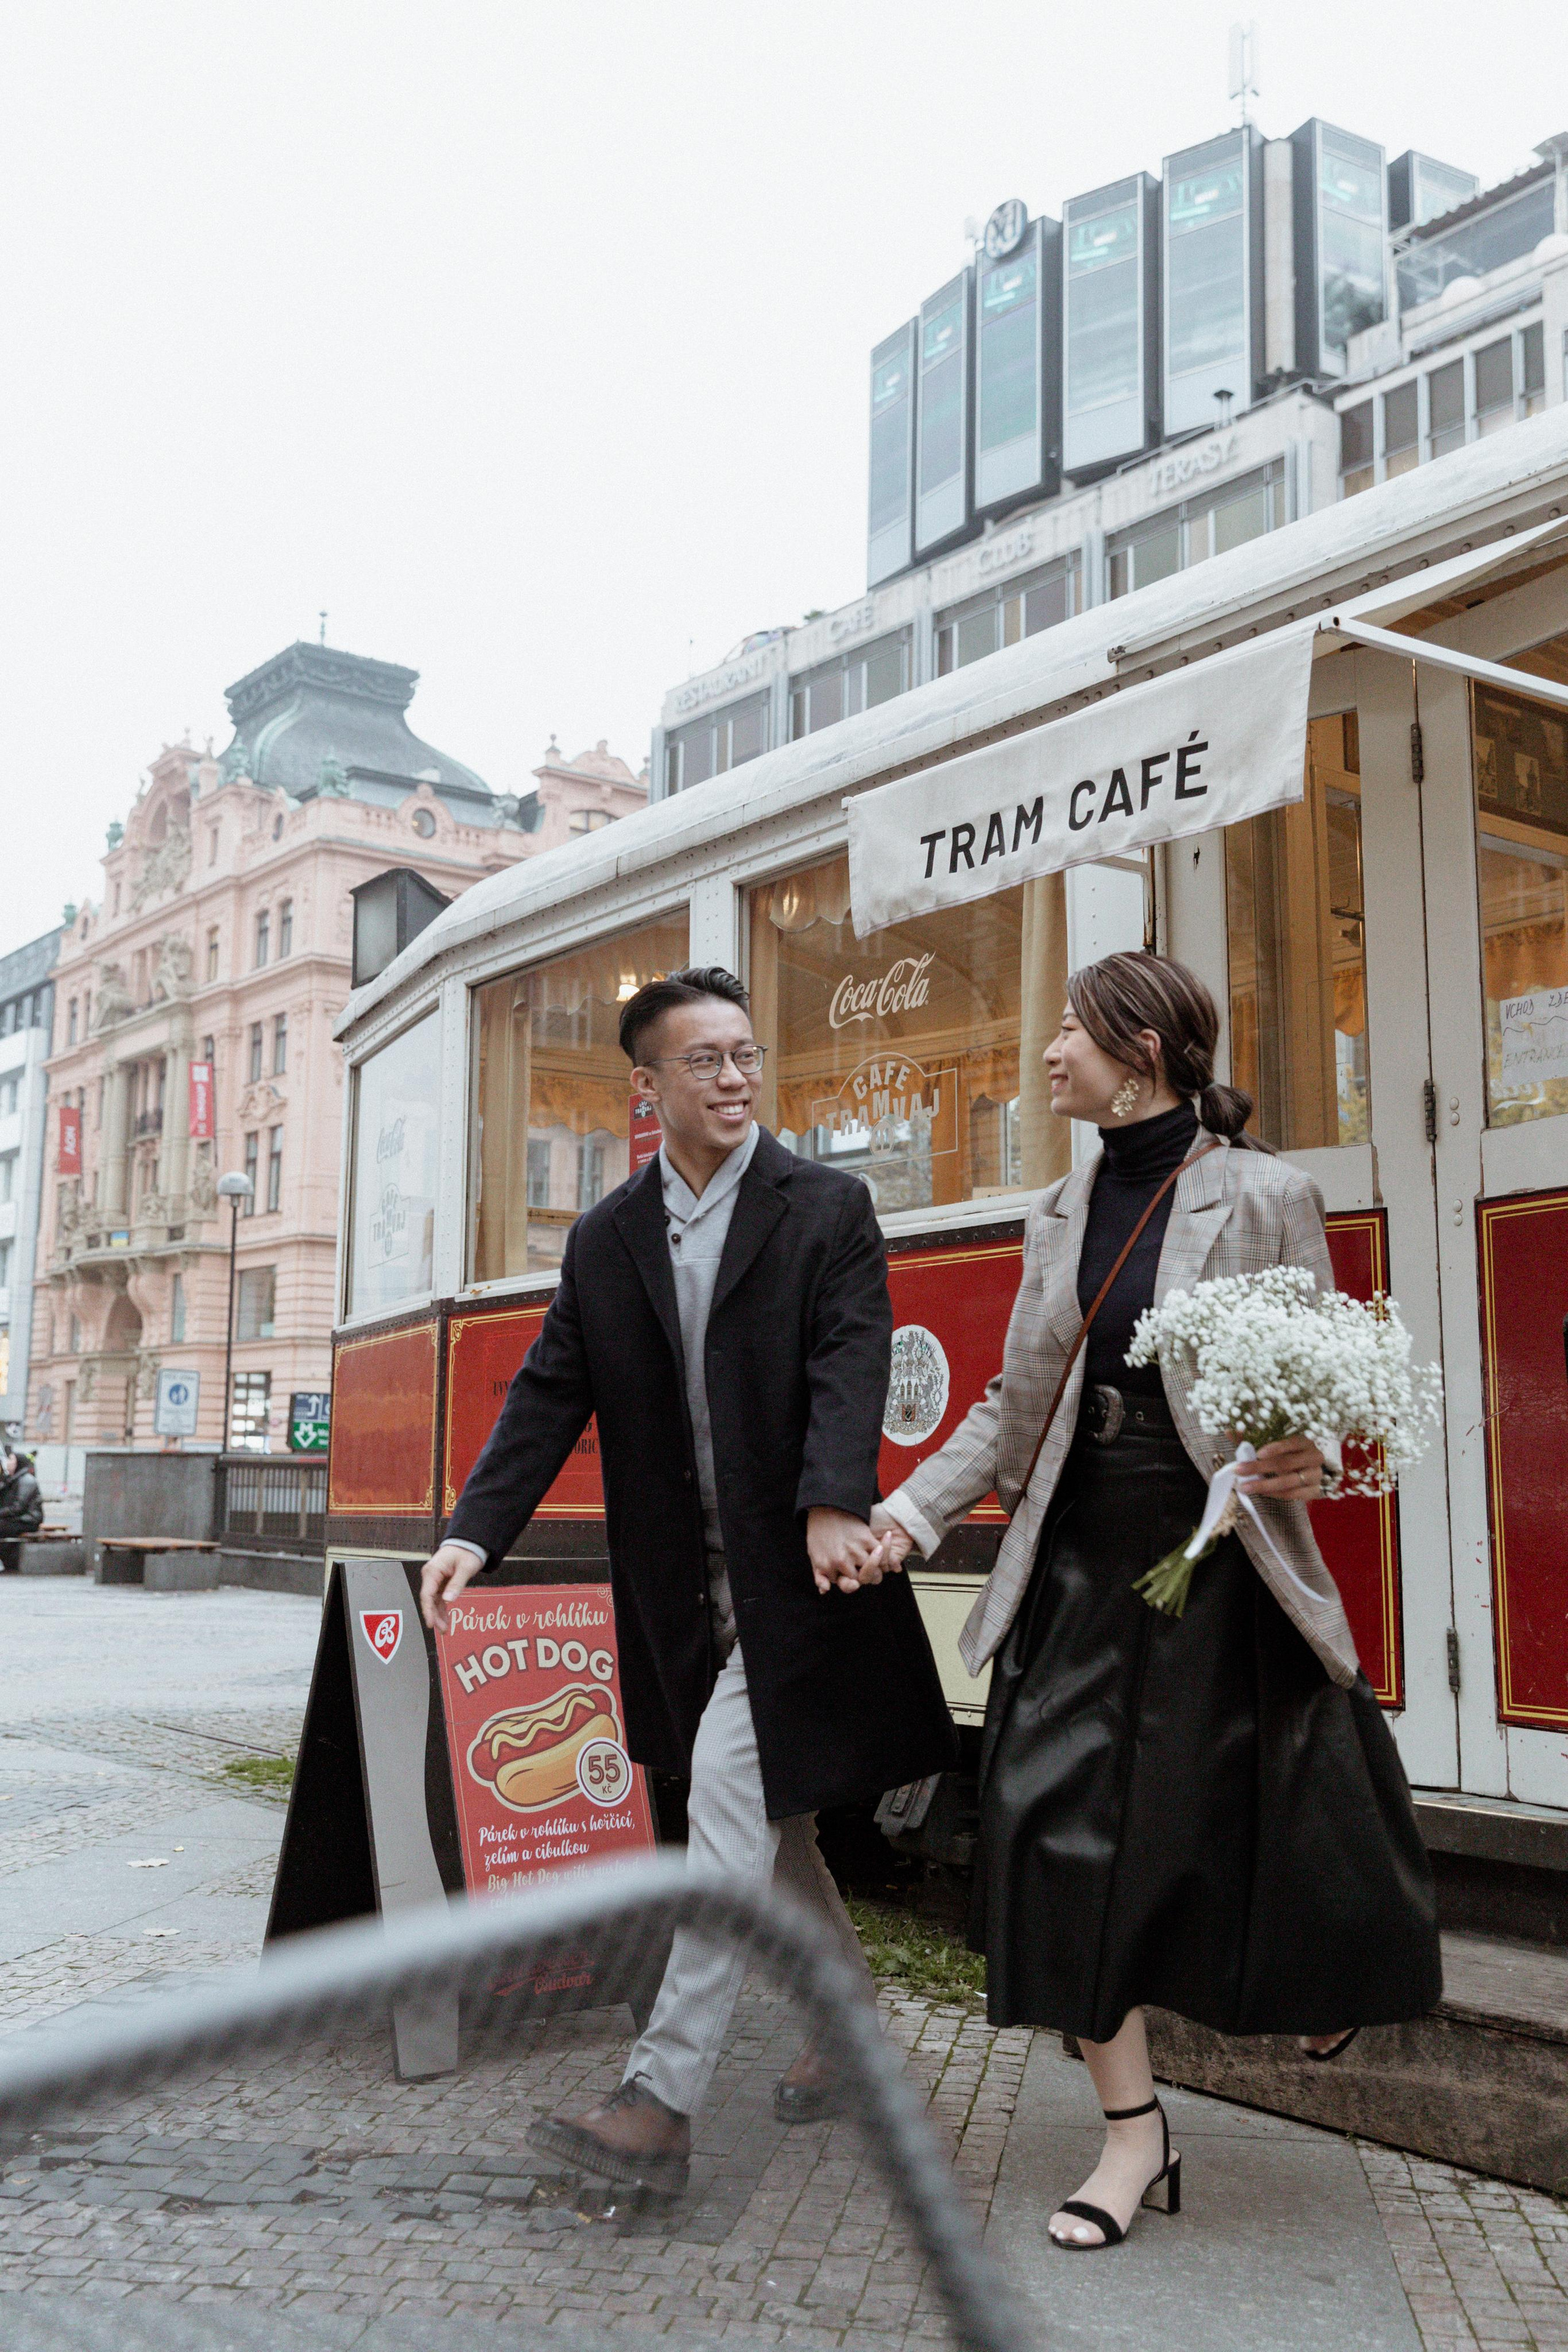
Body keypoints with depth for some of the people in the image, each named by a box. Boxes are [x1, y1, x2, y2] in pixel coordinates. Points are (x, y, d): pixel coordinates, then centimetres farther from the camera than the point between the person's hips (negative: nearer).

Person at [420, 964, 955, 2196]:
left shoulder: (828, 1208, -3)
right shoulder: (604, 1241, 8)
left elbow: (849, 1365, -15)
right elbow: (551, 1396, 5)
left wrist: (835, 1505, -30)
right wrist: (477, 1531, -7)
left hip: (790, 1573, -5)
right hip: (683, 1586, 5)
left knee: (729, 1794, -11)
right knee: (772, 1814, 17)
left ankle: (662, 2102, -6)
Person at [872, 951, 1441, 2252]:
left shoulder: (1264, 1196, -8)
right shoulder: (1061, 1214, 7)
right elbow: (1016, 1404, 12)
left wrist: (1311, 1459, -26)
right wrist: (907, 1512, 5)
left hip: (1222, 1560, -4)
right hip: (1082, 1559, 5)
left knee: (1265, 1815, 9)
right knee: (1068, 1824, 0)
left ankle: (1332, 1973, 47)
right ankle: (1134, 2129, 15)